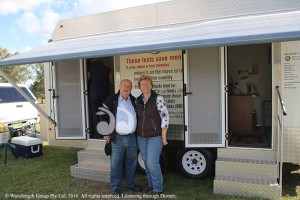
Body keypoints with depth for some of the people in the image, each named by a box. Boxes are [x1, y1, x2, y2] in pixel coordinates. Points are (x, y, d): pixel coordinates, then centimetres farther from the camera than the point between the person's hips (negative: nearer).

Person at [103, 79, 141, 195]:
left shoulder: (134, 101, 9)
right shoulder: (111, 100, -4)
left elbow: (138, 117, 16)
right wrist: (106, 133, -9)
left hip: (131, 137, 4)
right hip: (117, 138, -4)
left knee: (131, 163, 14)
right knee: (116, 164, 5)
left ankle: (131, 184, 31)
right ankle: (115, 187, 21)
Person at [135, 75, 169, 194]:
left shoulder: (158, 98, -10)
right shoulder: (137, 101, 5)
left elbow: (165, 117, -12)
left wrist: (164, 137, -13)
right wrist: (138, 134, 12)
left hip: (155, 137, -5)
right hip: (141, 137, 5)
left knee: (152, 163, -8)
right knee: (146, 162, 14)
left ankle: (158, 188, 12)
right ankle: (151, 184, 32)